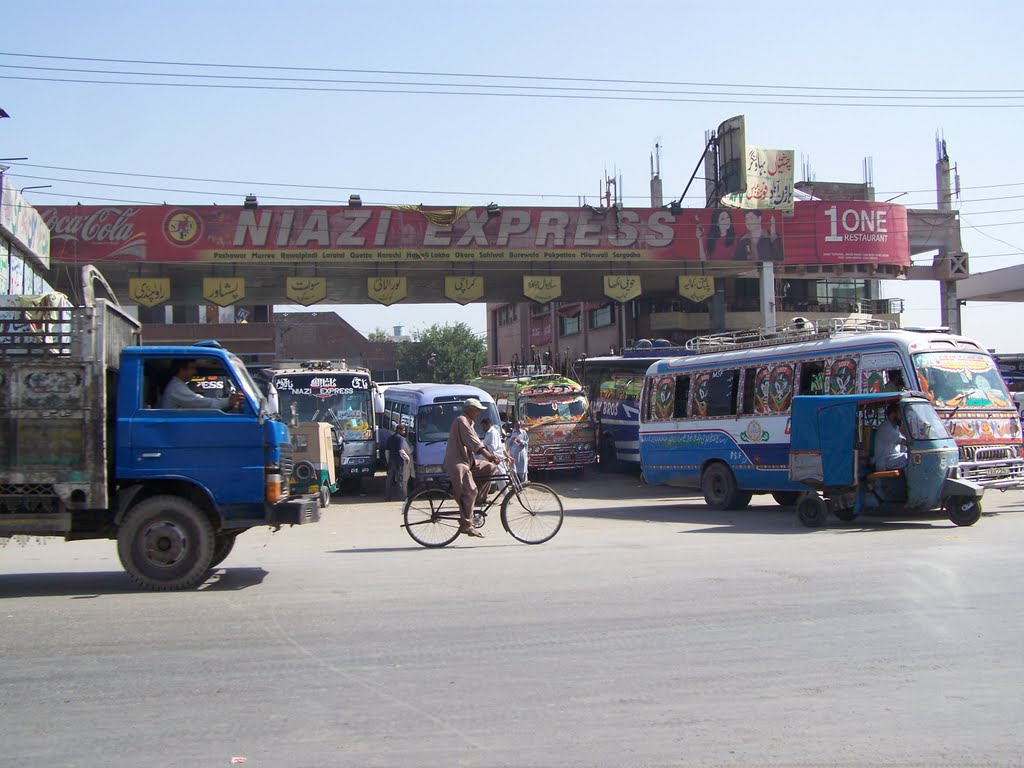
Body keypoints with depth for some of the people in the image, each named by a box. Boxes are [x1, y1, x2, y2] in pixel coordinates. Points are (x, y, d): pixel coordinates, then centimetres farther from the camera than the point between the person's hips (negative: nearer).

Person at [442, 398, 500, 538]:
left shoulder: (469, 423, 22)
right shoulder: (461, 421, -10)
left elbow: (477, 441, 21)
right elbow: (471, 440, -24)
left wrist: (492, 454, 8)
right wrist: (487, 454, -35)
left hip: (467, 461, 10)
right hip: (457, 463, -10)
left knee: (489, 468, 2)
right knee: (469, 491, -19)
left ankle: (477, 501, 4)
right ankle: (466, 525, -17)